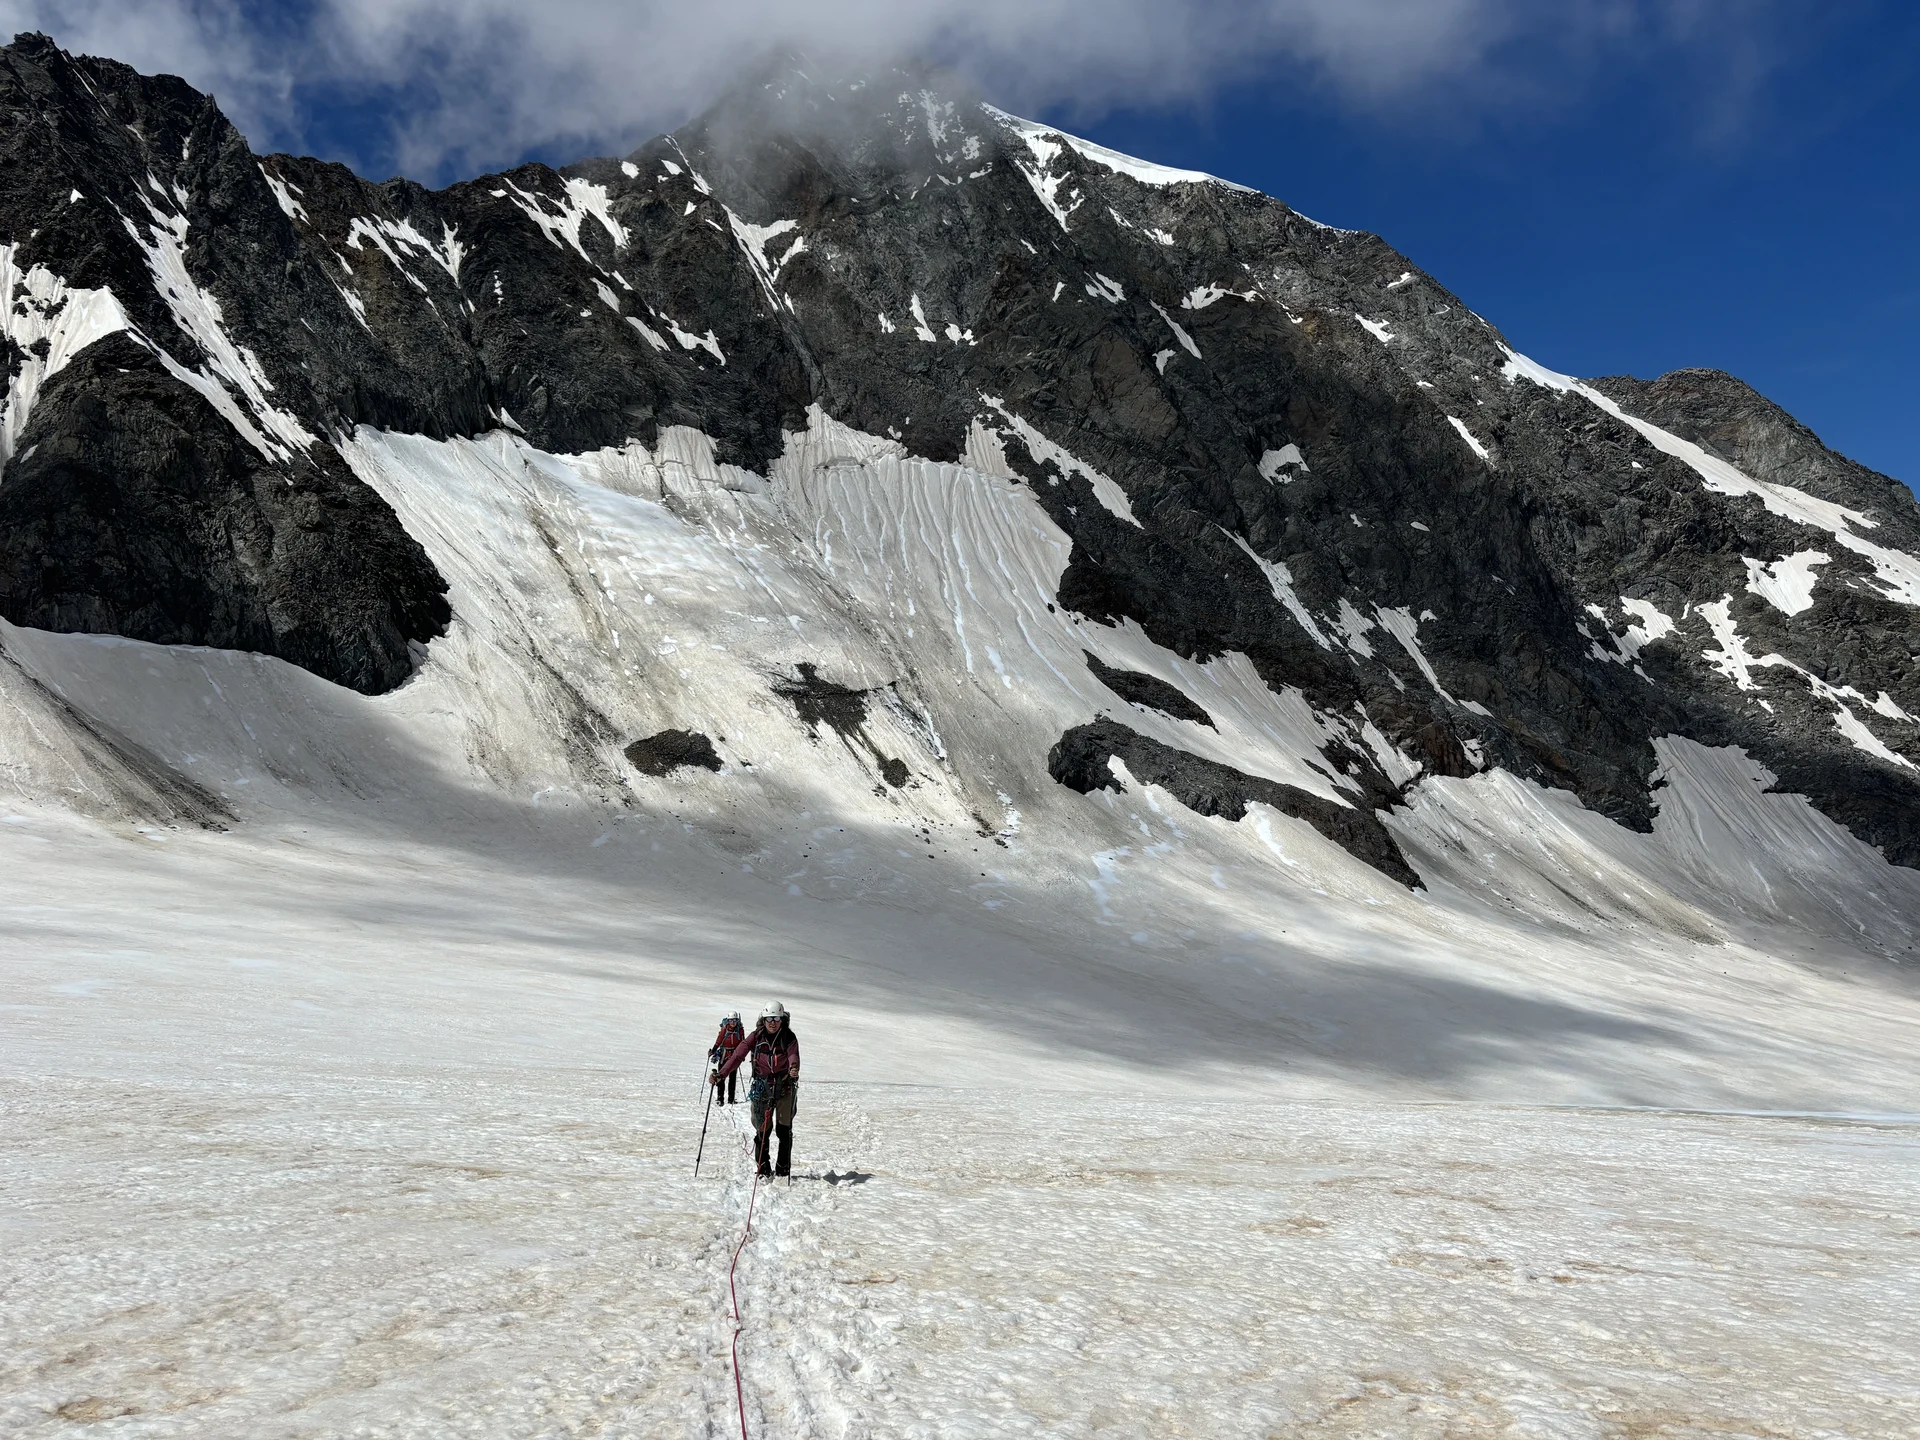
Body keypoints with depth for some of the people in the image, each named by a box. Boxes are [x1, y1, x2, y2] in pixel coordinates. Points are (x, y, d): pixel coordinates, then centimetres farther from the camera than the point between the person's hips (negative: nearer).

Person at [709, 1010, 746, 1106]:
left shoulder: (740, 1030, -1)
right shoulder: (724, 1028, -6)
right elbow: (718, 1041, -2)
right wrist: (713, 1051, -7)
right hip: (723, 1054, -1)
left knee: (732, 1077, 6)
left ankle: (731, 1098, 11)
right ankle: (720, 1098, 1)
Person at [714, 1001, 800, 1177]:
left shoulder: (789, 1037, -7)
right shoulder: (756, 1037, -4)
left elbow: (793, 1055, -25)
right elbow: (738, 1055, -13)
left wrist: (794, 1068, -49)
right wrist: (721, 1074, -26)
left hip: (784, 1087, -1)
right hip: (762, 1087, 1)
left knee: (784, 1129, 1)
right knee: (762, 1129, 2)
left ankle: (783, 1169, 11)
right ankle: (763, 1169, 13)